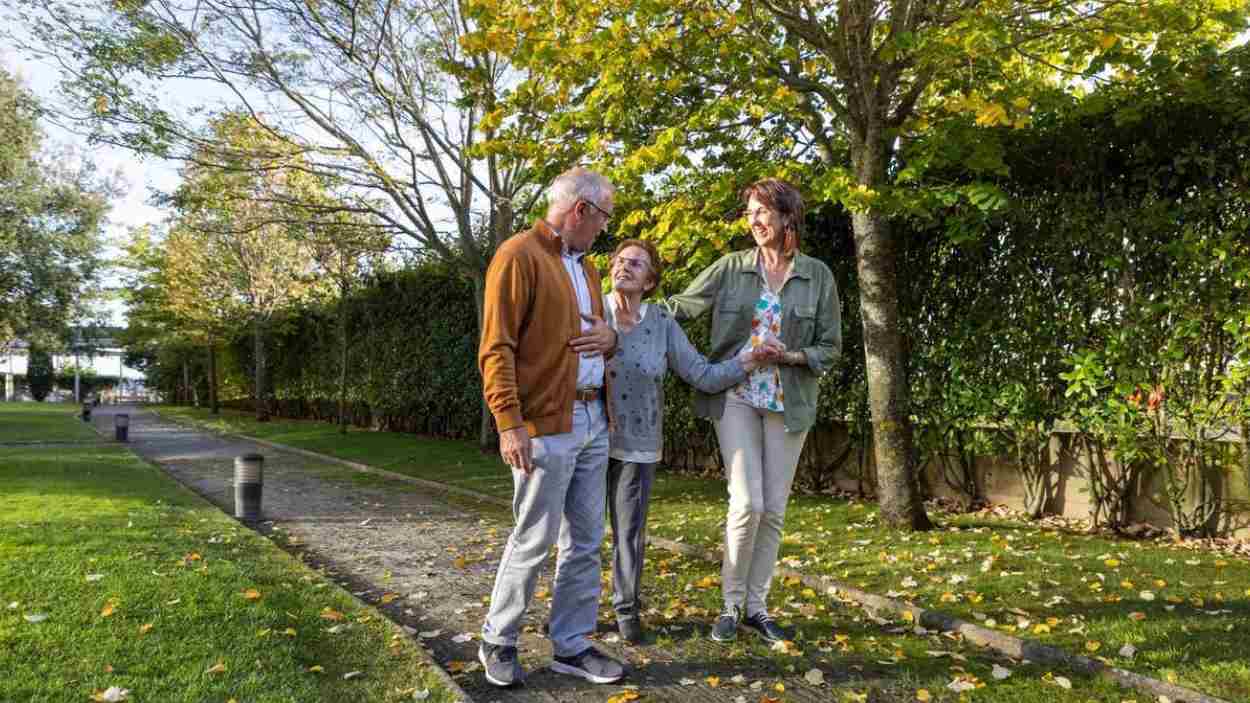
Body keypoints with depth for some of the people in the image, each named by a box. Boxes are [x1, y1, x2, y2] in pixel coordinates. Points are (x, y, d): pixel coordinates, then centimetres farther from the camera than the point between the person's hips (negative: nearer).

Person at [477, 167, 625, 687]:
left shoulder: (584, 266, 18)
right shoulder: (518, 256, -9)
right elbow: (496, 349, -14)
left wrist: (610, 337, 3)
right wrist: (509, 423, -20)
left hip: (594, 422, 8)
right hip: (546, 425, -8)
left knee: (586, 542, 11)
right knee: (534, 542, 1)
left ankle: (571, 646, 23)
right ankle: (498, 642, 21)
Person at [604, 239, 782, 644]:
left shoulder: (663, 325, -3)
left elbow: (703, 377, -4)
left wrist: (749, 359, -13)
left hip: (636, 443, 1)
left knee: (629, 529, 10)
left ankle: (626, 608, 29)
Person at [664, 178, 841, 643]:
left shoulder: (818, 276, 2)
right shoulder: (731, 268, 1)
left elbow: (830, 347, 4)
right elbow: (679, 306, 0)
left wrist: (792, 356, -14)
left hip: (789, 403, 2)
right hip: (735, 397, -1)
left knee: (774, 509, 6)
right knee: (747, 503, -10)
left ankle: (756, 605, 21)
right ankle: (731, 605, 9)